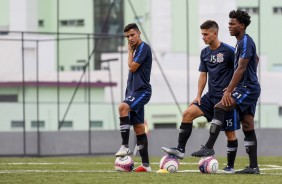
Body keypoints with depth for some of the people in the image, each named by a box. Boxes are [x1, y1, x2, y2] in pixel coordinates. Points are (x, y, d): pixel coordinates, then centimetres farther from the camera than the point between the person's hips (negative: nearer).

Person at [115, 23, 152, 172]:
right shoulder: (136, 49, 19)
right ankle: (145, 164, 8)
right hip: (134, 91, 10)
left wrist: (130, 51, -1)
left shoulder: (144, 47, -9)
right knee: (138, 127, 7)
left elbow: (132, 67, -12)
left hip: (142, 91, -10)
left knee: (123, 107, -34)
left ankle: (125, 146, -34)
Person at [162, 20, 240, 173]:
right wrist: (198, 96, 7)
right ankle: (180, 150, -12)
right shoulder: (205, 53, 9)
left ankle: (230, 166, 12)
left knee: (230, 132, 1)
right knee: (188, 113, -12)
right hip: (211, 96, 6)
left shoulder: (229, 51, -11)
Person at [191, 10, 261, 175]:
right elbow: (256, 58, 34)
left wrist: (229, 91, -25)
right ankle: (253, 166, 5)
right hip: (248, 88, 10)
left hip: (247, 88, -10)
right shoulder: (242, 42, 17)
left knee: (219, 108, -22)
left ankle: (209, 147, -25)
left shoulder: (246, 42, -13)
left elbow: (241, 68, -21)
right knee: (248, 127, 6)